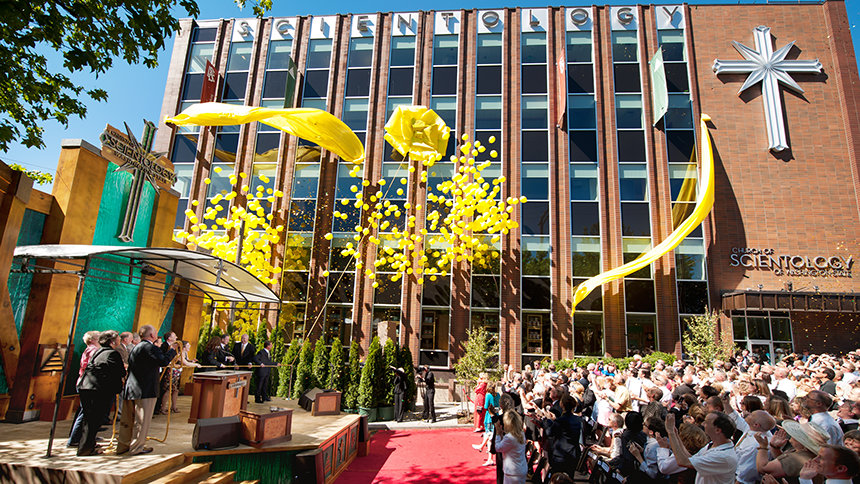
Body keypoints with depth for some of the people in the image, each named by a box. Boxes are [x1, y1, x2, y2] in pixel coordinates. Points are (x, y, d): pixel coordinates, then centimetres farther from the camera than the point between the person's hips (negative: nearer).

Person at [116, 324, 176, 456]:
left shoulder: (136, 348, 14)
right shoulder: (150, 347, -16)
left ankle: (123, 446, 27)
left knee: (127, 419, 17)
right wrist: (173, 350, -10)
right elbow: (164, 361, -24)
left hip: (130, 389, 9)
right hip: (145, 391, -9)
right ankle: (137, 448, 10)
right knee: (141, 420, 2)